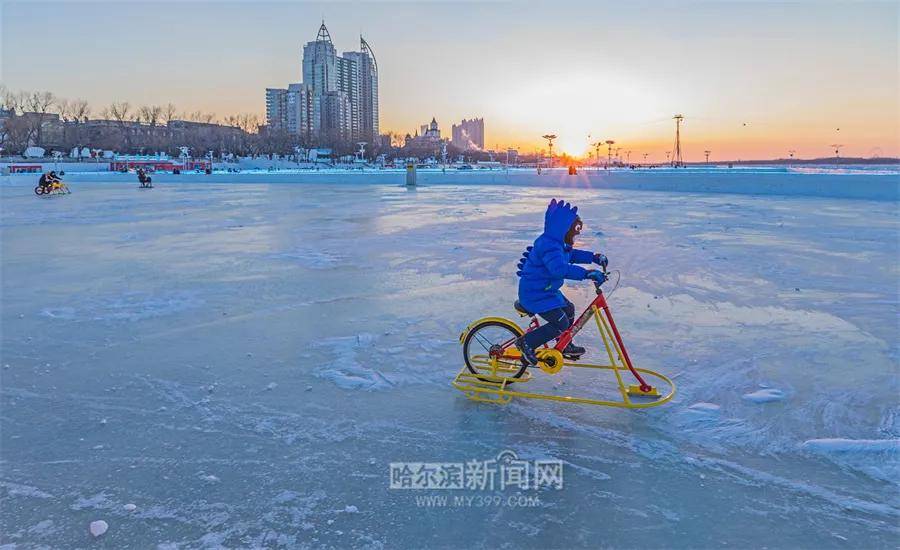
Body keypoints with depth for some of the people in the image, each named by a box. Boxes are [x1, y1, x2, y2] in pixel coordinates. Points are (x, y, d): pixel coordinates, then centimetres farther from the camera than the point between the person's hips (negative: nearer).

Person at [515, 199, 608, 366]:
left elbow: (572, 254, 23)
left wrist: (595, 257, 10)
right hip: (535, 294, -11)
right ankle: (526, 342, 1)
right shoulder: (548, 245, -29)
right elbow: (560, 269, -43)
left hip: (546, 290, 11)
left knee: (568, 309, 20)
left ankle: (565, 346, 37)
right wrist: (587, 273, -46)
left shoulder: (558, 243, 7)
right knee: (561, 324, -11)